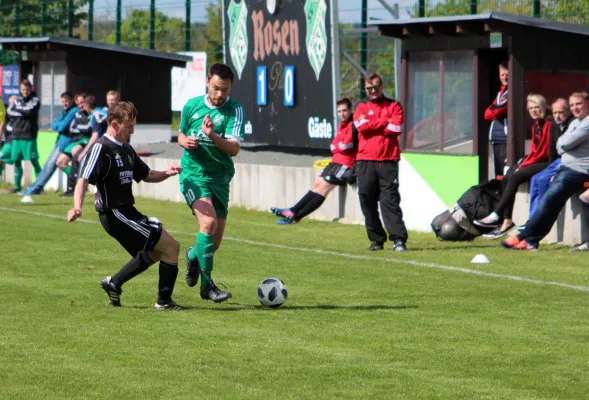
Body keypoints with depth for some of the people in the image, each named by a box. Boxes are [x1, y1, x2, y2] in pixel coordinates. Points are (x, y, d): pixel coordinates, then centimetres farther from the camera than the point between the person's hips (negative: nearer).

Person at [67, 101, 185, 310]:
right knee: (170, 246, -9)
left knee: (155, 253, 21)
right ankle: (164, 301, -1)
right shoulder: (101, 148, -14)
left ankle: (113, 283, 26)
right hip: (114, 214, -10)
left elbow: (146, 175, 24)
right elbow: (83, 179, -22)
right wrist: (77, 207, -38)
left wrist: (167, 173, 4)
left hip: (127, 212, 10)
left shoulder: (126, 149, 14)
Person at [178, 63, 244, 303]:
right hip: (193, 173, -1)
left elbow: (234, 149, -16)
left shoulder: (234, 110, -6)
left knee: (215, 240, 7)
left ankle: (193, 256, 44)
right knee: (209, 221, -25)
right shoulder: (192, 105, 2)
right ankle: (206, 285, -18)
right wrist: (184, 141, -4)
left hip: (220, 177, 1)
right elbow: (181, 134, 19)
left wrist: (213, 136, -33)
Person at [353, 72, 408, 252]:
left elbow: (397, 128, -6)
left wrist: (372, 125, -4)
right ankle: (376, 240, 9)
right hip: (365, 161, 2)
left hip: (388, 161, -2)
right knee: (367, 201, 1)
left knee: (391, 200, -8)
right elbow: (361, 126, -6)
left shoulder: (393, 106, 10)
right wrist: (385, 122, -5)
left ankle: (399, 239, -12)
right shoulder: (361, 107, 14)